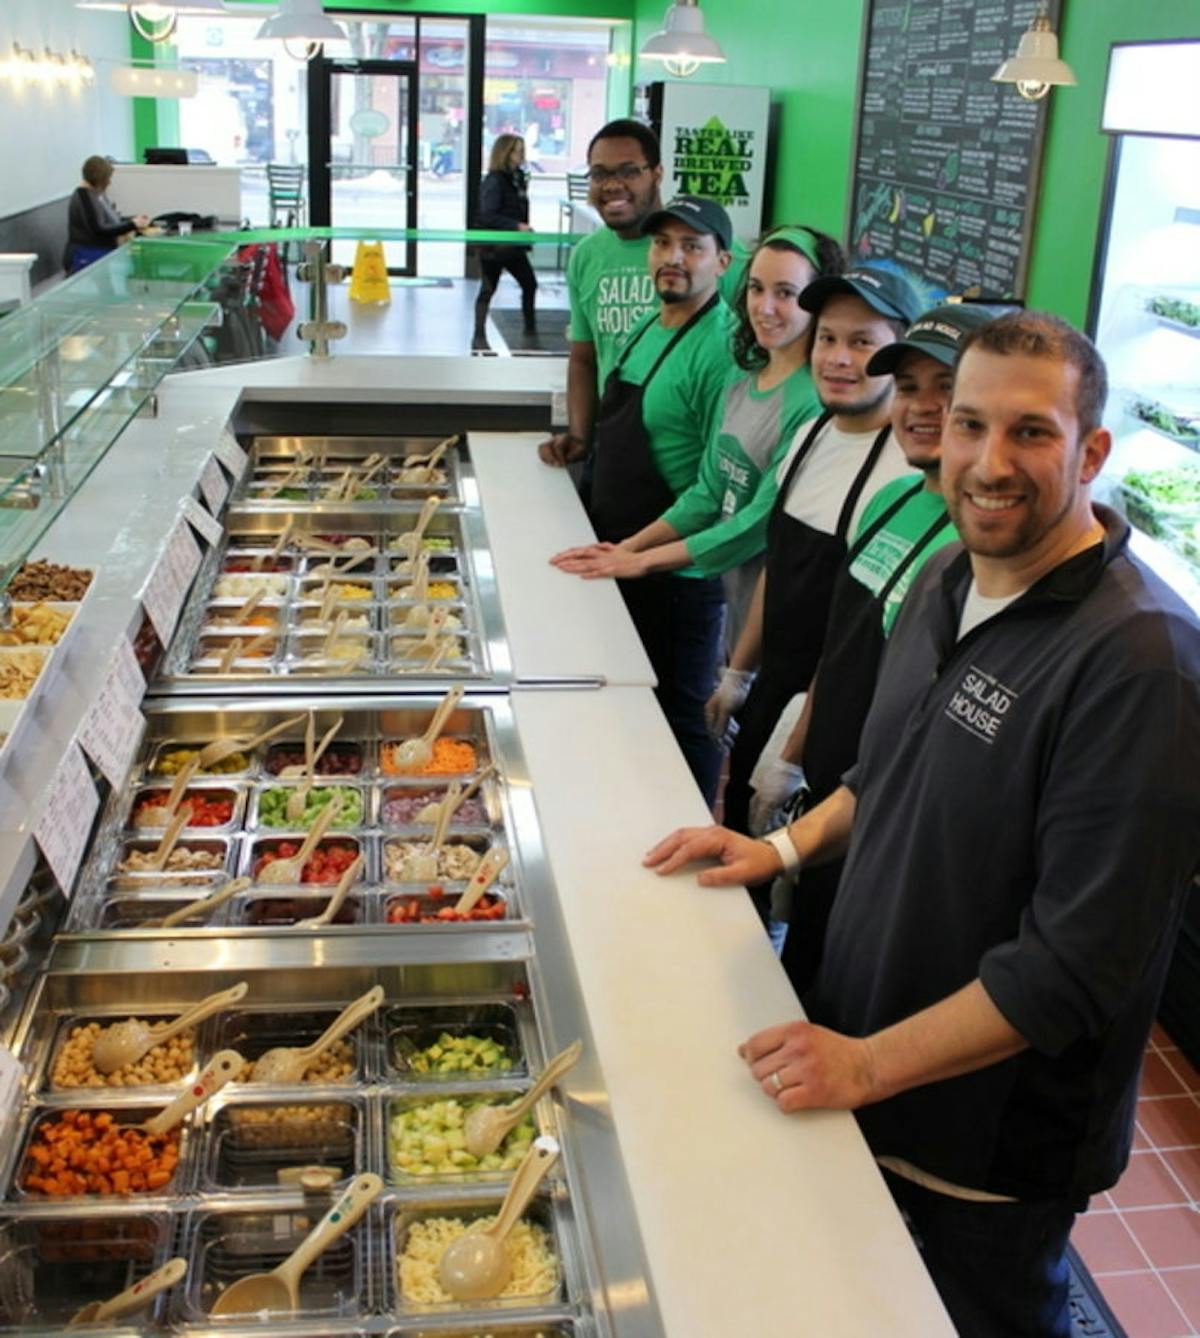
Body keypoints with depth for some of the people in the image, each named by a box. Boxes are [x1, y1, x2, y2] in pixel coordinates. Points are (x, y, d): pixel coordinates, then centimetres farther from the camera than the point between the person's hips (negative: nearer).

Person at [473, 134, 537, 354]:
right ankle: (479, 337, 8)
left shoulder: (518, 177, 6)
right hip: (494, 245, -8)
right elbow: (488, 216, -21)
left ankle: (530, 329, 26)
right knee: (488, 289, 0)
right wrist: (516, 226, -25)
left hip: (513, 244, 8)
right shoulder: (494, 181, -16)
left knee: (529, 284, 12)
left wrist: (525, 230, 6)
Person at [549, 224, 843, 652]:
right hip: (730, 590, 7)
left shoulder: (816, 402, -20)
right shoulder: (743, 375, 7)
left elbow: (762, 521, -20)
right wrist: (629, 546, 2)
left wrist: (643, 560, -12)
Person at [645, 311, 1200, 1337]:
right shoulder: (950, 578, -1)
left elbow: (1078, 963, -27)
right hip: (859, 1054, 7)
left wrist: (872, 1063, -24)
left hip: (995, 1141, -7)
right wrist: (786, 846, 5)